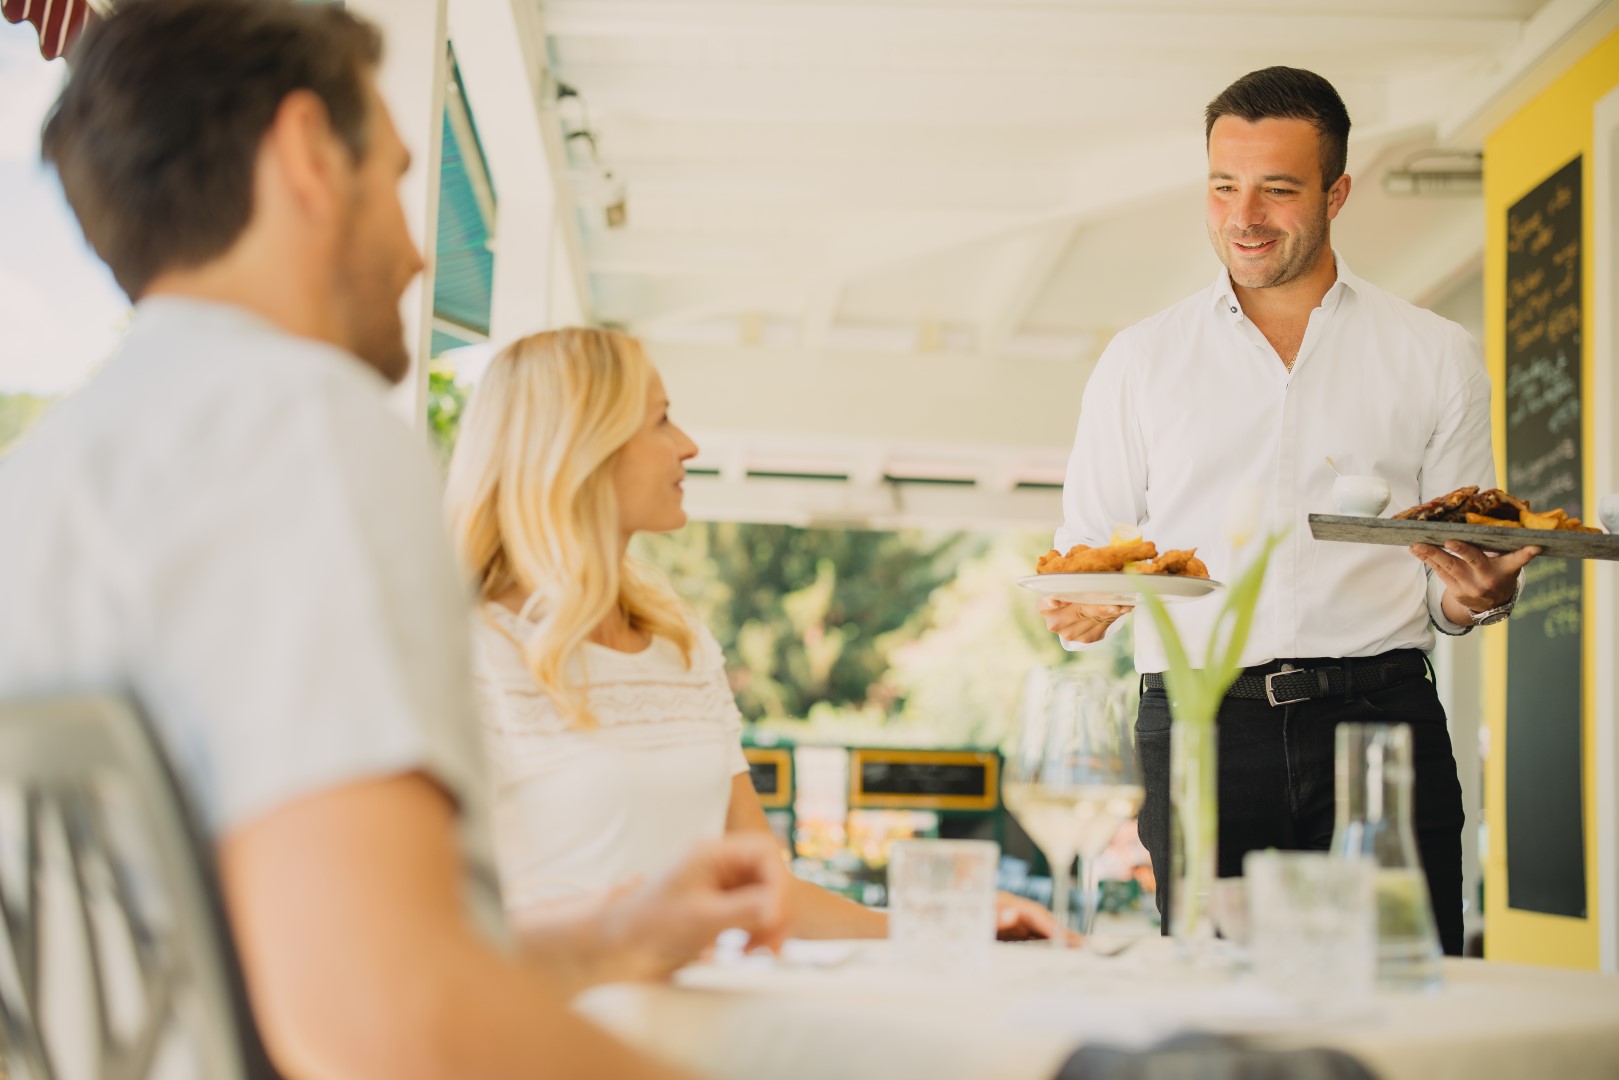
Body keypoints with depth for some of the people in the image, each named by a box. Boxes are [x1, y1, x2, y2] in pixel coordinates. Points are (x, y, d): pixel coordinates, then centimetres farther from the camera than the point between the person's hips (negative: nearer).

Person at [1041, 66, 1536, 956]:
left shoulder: (1435, 357, 13)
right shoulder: (1141, 360, 14)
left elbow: (1466, 575, 14)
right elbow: (1084, 548, 14)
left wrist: (1477, 593, -8)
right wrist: (1079, 605, -8)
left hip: (1383, 716, 0)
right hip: (1200, 728, 0)